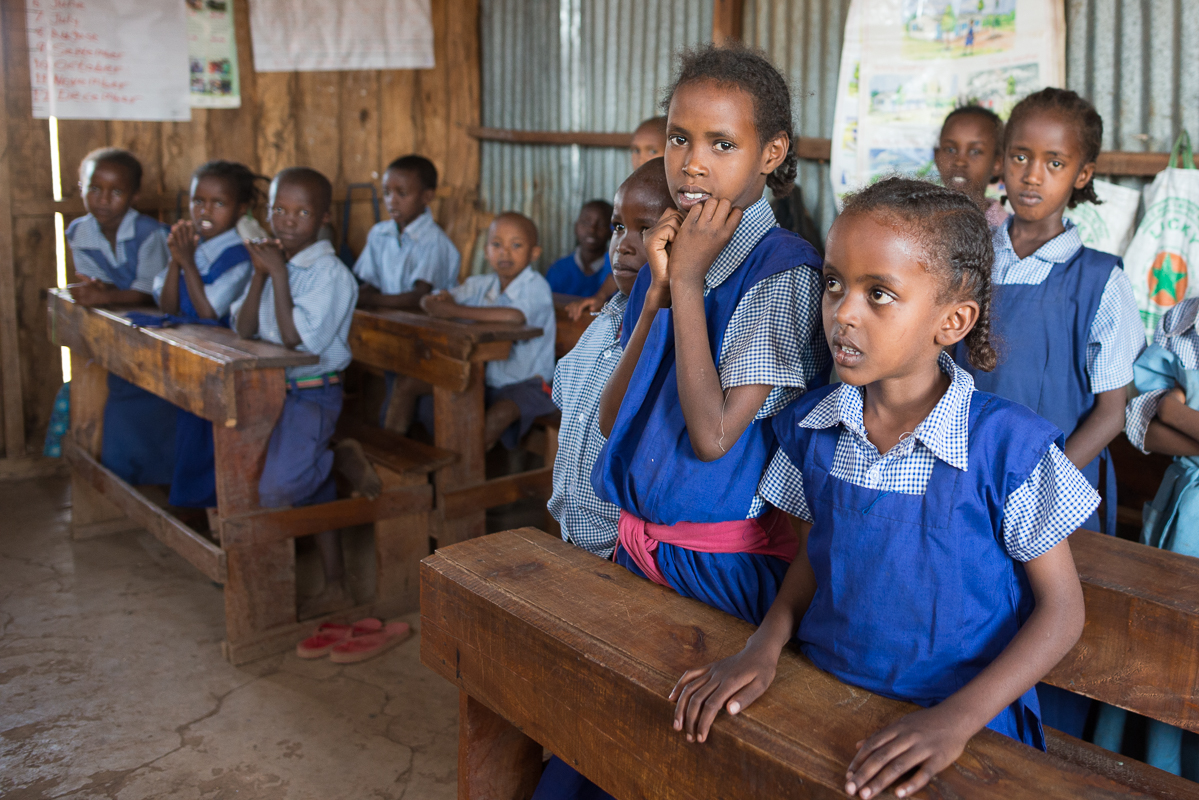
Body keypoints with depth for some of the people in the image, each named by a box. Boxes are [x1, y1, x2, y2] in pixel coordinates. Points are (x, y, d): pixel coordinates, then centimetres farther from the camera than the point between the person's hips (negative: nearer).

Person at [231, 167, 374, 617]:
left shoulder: (330, 273, -15)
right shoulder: (275, 263, 7)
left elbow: (295, 337, -23)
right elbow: (244, 330, 0)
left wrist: (277, 272, -20)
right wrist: (260, 273, -11)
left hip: (313, 394, -7)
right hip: (271, 392, 7)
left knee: (273, 490, -21)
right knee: (313, 494, 16)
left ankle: (343, 459, 5)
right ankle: (335, 589, 28)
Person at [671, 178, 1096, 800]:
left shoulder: (1006, 444, -14)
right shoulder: (814, 427, 0)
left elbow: (1061, 606, -7)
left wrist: (957, 718, -17)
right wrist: (765, 645, -3)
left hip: (965, 719, -3)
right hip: (825, 690, 4)